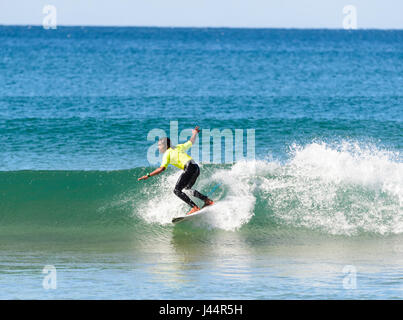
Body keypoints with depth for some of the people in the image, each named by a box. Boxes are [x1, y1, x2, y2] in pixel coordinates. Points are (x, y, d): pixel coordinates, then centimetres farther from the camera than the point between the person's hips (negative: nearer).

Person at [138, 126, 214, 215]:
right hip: (196, 167, 9)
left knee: (177, 190, -9)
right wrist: (195, 133, 54)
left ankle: (195, 207, -18)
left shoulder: (167, 154, 1)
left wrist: (148, 175, -11)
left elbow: (162, 168, -12)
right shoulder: (178, 147, 21)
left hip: (189, 168, -9)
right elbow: (191, 142, 34)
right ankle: (208, 200, 22)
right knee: (187, 188, 28)